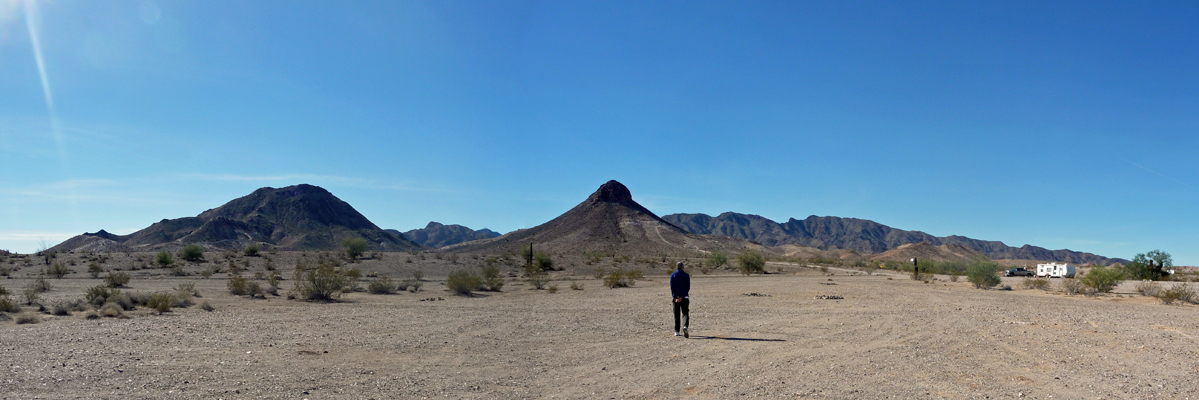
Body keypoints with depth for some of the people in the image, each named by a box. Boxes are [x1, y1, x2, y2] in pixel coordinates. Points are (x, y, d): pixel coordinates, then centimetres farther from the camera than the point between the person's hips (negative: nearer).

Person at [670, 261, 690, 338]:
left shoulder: (673, 275, 2)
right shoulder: (686, 275, 1)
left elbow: (672, 286, -5)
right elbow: (688, 287, -4)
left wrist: (675, 297, -9)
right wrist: (683, 296, -6)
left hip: (675, 297, 1)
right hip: (684, 297, -1)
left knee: (676, 314, 11)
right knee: (685, 313, -2)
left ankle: (676, 331, 14)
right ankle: (685, 326, -29)